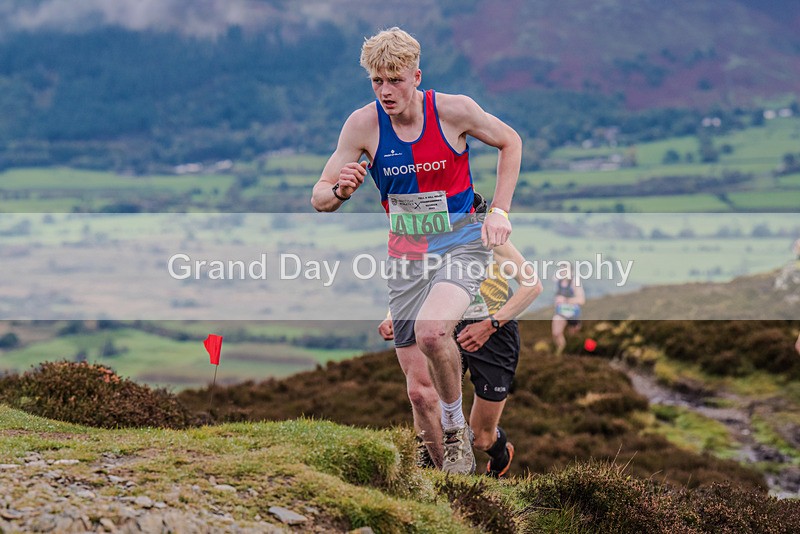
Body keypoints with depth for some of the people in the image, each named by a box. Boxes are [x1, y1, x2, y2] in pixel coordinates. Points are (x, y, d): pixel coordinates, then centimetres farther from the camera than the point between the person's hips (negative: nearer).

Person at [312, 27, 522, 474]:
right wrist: (341, 191, -27)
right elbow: (319, 198, -3)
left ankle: (456, 423, -5)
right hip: (406, 257, 3)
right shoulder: (363, 124, -8)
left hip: (462, 244, -3)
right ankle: (455, 474, 20)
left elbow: (510, 141, 6)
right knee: (418, 381, 2)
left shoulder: (453, 110, -12)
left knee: (431, 331, -32)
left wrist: (499, 210, -2)